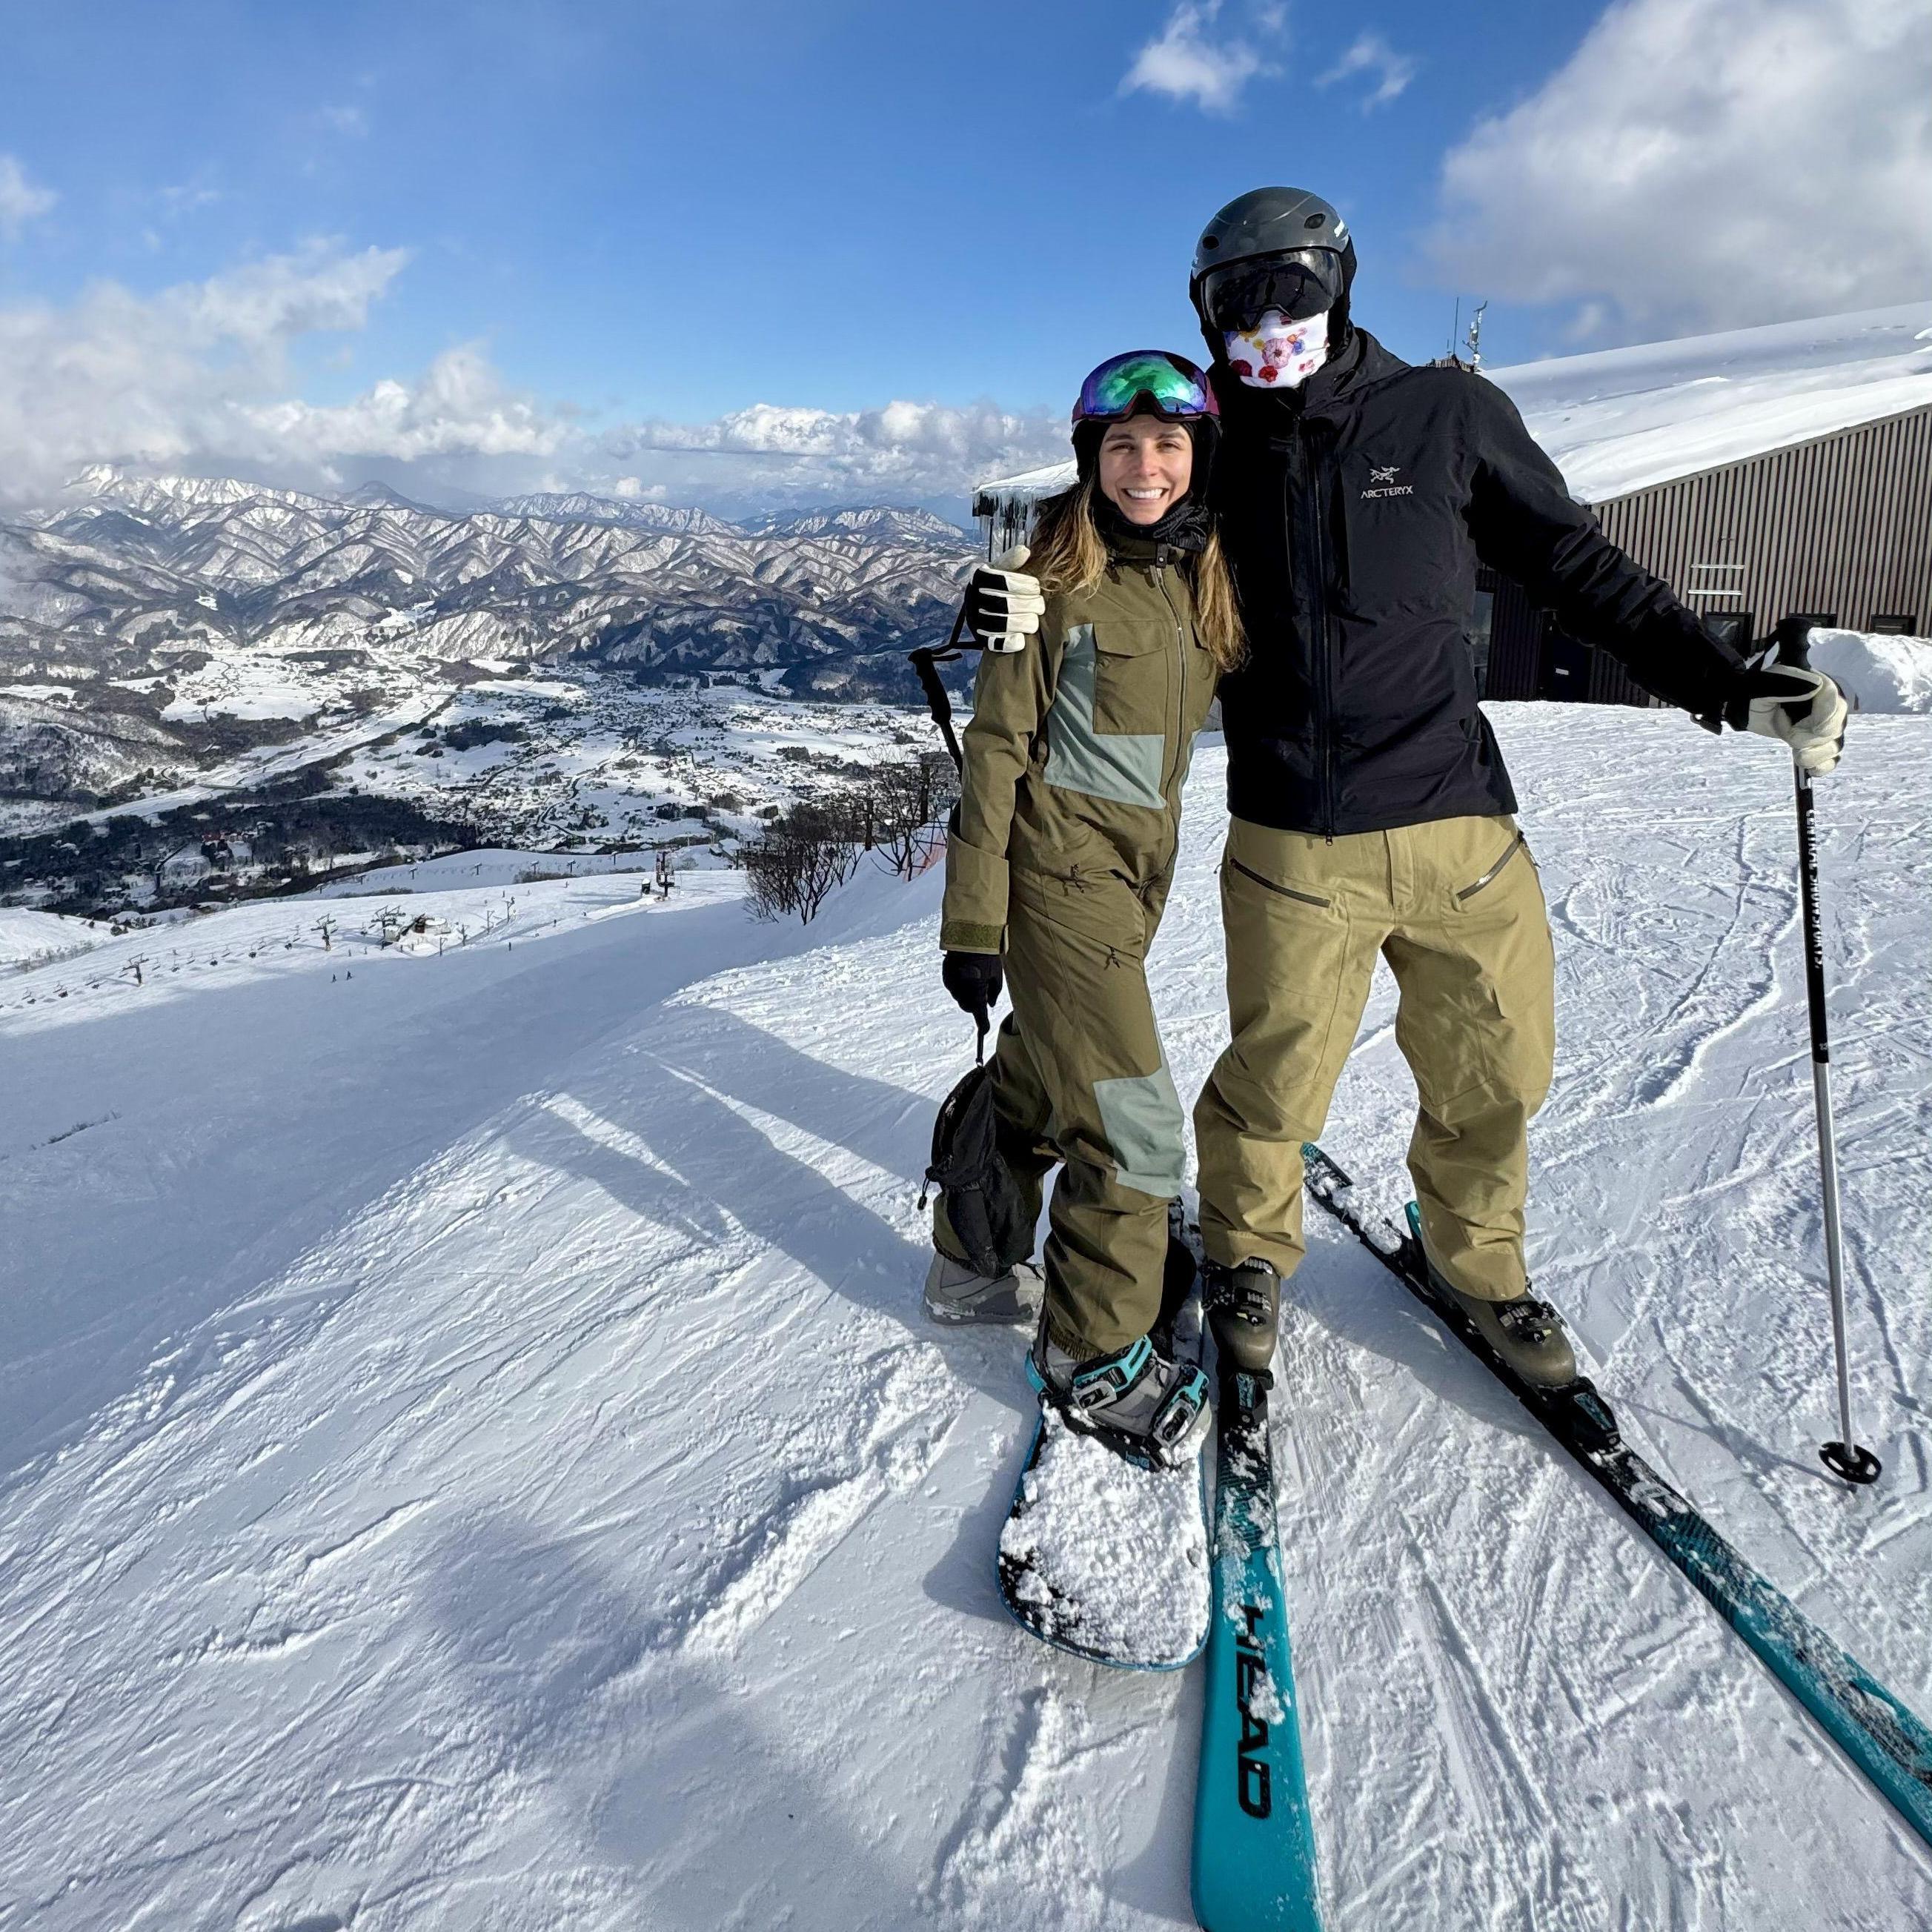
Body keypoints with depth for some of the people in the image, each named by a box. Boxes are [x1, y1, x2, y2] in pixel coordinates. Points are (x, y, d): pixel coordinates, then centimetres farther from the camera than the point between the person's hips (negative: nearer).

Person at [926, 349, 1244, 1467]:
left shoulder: (1211, 581, 8)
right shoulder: (1055, 576, -10)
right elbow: (997, 745, -11)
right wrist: (973, 918, -13)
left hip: (1141, 869, 7)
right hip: (1058, 863, -7)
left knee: (1039, 1078, 19)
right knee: (1135, 1122, -8)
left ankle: (972, 1269, 39)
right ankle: (1096, 1354, 11)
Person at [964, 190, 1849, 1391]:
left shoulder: (1448, 418, 1)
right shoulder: (1216, 454, 3)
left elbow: (1582, 570, 6)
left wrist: (1736, 689, 0)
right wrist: (1030, 600, -15)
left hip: (1459, 824, 1)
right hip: (1293, 846, -1)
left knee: (1494, 1076, 11)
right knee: (1275, 1084, 3)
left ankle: (1480, 1262, 39)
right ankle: (1249, 1251, 34)